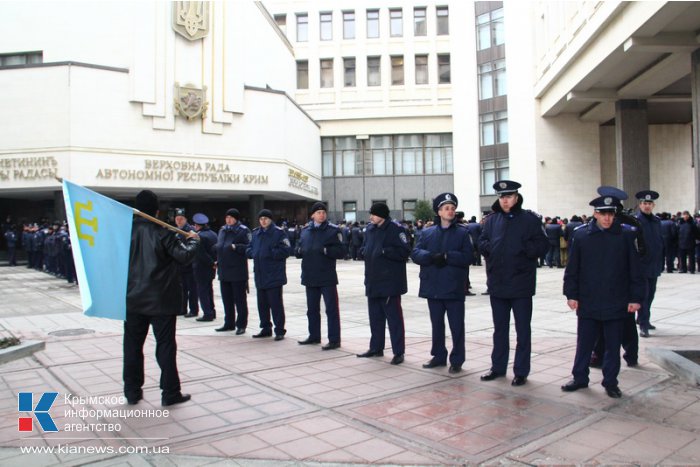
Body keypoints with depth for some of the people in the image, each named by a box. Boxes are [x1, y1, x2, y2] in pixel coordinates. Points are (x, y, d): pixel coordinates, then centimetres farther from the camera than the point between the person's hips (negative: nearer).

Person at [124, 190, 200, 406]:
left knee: (132, 345, 13)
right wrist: (193, 240, 2)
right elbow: (184, 255, -14)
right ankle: (170, 393, 8)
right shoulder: (163, 232, -13)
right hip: (161, 300, -4)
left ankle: (132, 391, 20)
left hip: (133, 299, 4)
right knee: (165, 346, 3)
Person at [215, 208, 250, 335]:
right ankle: (229, 323, 26)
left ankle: (241, 325, 9)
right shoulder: (223, 230, 16)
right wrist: (218, 260, 14)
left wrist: (236, 247, -23)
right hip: (224, 271, 8)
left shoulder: (243, 230, -7)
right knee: (226, 298, 15)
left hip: (238, 272, -7)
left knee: (240, 299, 0)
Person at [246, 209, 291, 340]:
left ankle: (279, 330, 6)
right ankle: (265, 329, 26)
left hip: (274, 276, -7)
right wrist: (253, 253, -3)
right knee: (262, 304, 14)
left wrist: (270, 253, -18)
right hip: (260, 275, 7)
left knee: (276, 304, -2)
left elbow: (286, 250, -14)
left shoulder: (278, 233, -7)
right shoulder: (256, 233, 14)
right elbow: (248, 249, 18)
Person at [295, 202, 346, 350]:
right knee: (312, 308, 16)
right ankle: (314, 336, 31)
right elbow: (298, 249, 17)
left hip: (327, 277, -6)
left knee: (331, 308, -2)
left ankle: (334, 340, 4)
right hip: (310, 276, 6)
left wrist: (325, 250, -23)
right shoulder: (305, 230, 11)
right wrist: (299, 251, -5)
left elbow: (341, 252, -10)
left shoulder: (333, 230, -5)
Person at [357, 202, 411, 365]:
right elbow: (364, 248, 23)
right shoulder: (370, 229, 13)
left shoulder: (395, 229, -11)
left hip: (390, 282, -8)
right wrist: (366, 252, 2)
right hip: (372, 282, 8)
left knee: (394, 317, -1)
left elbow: (404, 251, -17)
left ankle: (398, 352, 7)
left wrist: (384, 251, -20)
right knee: (375, 317, 16)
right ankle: (376, 348, 28)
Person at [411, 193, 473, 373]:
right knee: (436, 324, 14)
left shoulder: (463, 232, 1)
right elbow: (415, 254, -1)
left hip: (454, 288, -3)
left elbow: (468, 257, -9)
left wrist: (446, 256, -18)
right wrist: (432, 256, -18)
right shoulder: (428, 233, 9)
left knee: (456, 326, 2)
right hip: (433, 287, 3)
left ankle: (457, 360, 14)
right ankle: (438, 356, 28)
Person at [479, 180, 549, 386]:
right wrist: (490, 248, -9)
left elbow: (542, 245, -8)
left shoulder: (530, 219, -4)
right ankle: (498, 367, 29)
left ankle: (521, 371, 17)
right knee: (499, 329, 16)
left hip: (521, 284, -4)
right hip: (497, 284, 4)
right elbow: (482, 242, 10)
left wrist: (523, 248, -18)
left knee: (522, 330, 6)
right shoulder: (492, 219, 8)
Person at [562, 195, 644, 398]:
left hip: (616, 303, 0)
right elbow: (572, 268, 2)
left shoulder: (626, 235, -2)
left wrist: (636, 298, -2)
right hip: (587, 303, 0)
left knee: (613, 345, 11)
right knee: (584, 343, 11)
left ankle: (610, 382, 25)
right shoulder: (581, 235, -1)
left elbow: (635, 269, 0)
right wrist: (571, 294, -1)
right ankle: (580, 378, 25)